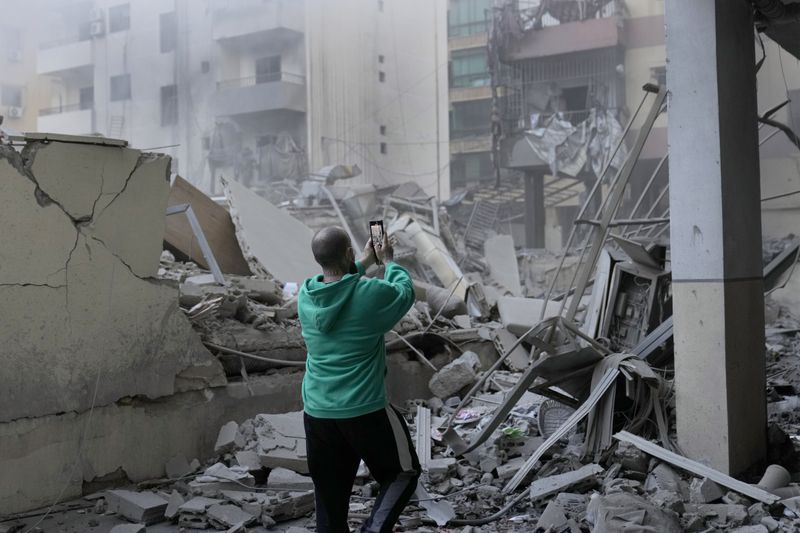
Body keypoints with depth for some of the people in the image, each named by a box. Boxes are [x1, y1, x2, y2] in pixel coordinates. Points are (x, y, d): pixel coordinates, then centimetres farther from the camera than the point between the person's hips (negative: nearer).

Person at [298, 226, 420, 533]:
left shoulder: (305, 296, -1)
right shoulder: (372, 294, -16)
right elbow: (405, 292, 6)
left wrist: (364, 264, 29)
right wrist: (389, 261, 21)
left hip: (316, 413, 5)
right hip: (365, 410, -5)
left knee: (329, 500, 15)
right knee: (402, 473, 16)